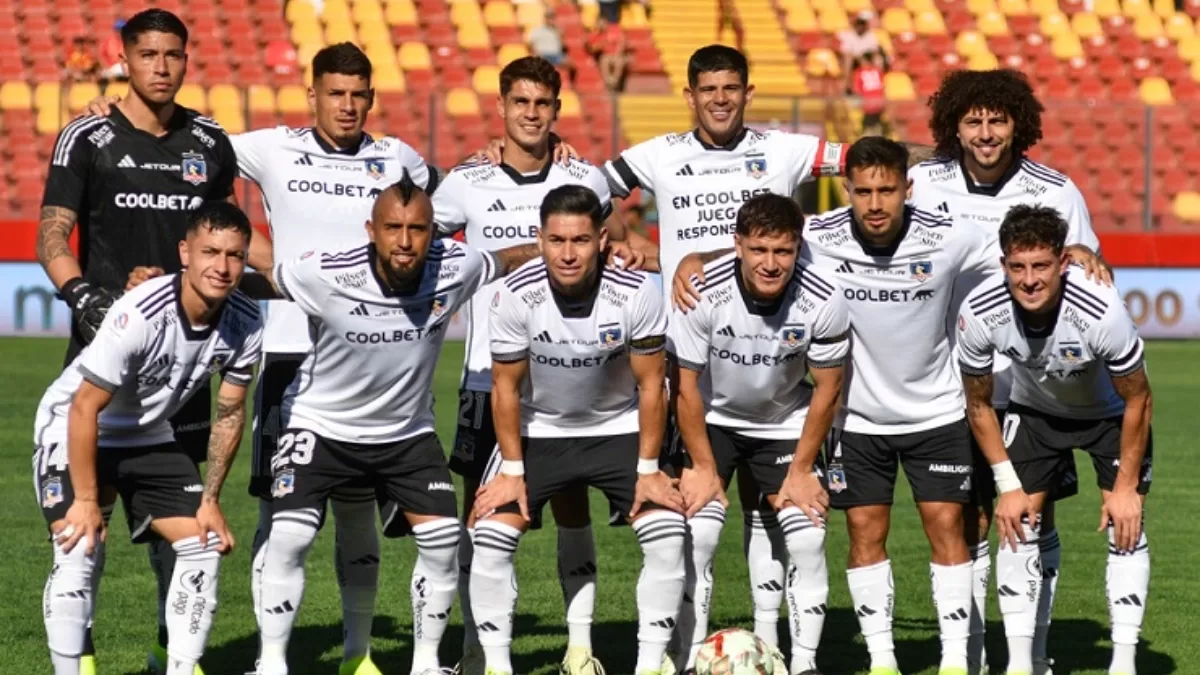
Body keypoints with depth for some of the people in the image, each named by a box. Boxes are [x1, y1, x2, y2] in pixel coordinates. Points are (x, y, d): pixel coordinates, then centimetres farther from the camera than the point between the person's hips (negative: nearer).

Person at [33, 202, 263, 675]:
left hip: (150, 437, 6)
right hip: (72, 431, -6)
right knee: (80, 551, -21)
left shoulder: (244, 326, -15)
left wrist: (210, 500, -2)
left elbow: (230, 414, -1)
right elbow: (84, 409, -27)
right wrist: (86, 500, -23)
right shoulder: (138, 315, -34)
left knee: (204, 546, -3)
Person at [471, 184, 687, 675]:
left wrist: (649, 469, -11)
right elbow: (506, 386, -9)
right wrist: (512, 469, -9)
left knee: (667, 536, -16)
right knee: (491, 537, -15)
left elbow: (650, 384, -12)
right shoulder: (516, 296, -23)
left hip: (619, 428, 0)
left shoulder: (636, 293, -24)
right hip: (538, 429, 0)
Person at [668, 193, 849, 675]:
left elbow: (827, 389, -11)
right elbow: (686, 385, -17)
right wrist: (704, 468, -15)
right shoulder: (704, 292, -29)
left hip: (785, 423, 1)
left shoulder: (823, 301, -25)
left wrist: (801, 470, -10)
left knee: (808, 537, -11)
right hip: (712, 418, -1)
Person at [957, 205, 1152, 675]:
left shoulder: (1101, 310, -39)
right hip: (1034, 411, 2)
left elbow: (1137, 400, -21)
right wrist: (1009, 487, -11)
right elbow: (978, 405, -11)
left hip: (1110, 413, -2)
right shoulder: (980, 313, -30)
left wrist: (1126, 487, -17)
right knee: (1018, 525, -6)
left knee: (1125, 526, -12)